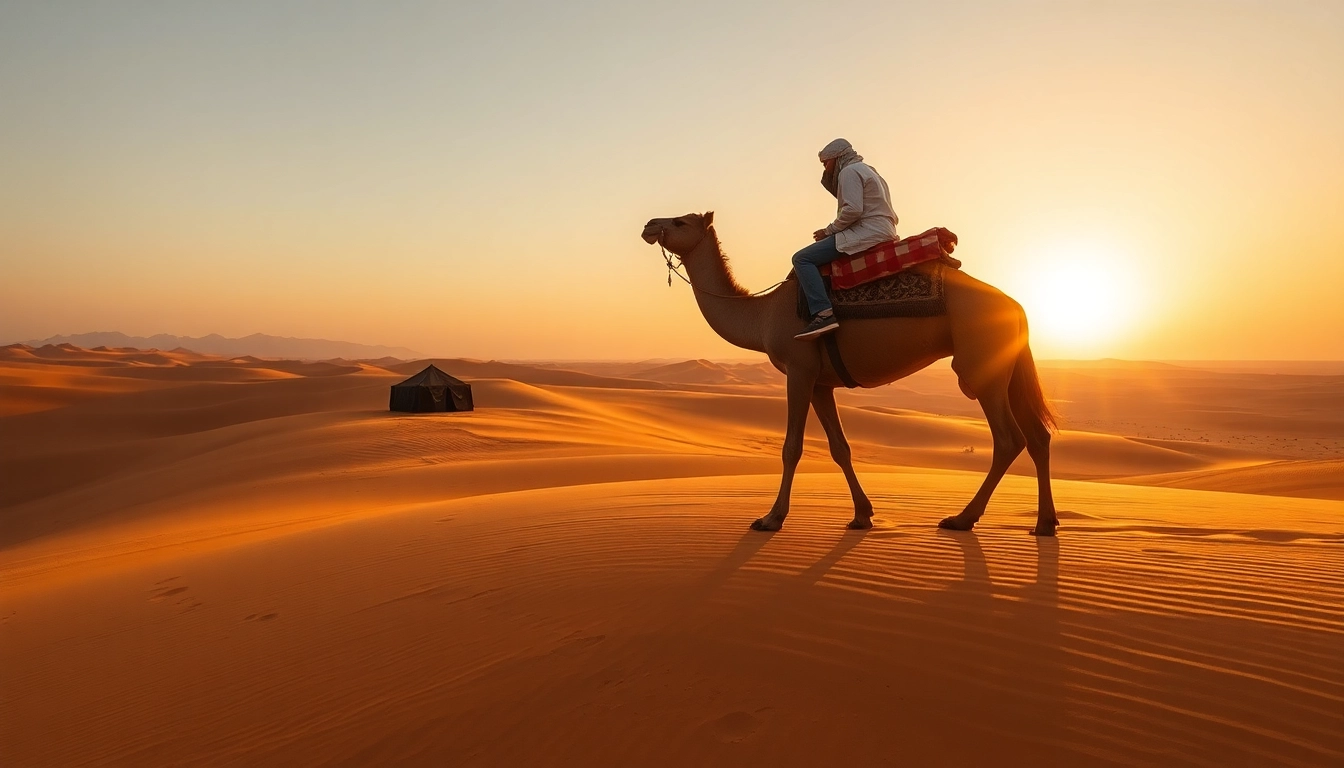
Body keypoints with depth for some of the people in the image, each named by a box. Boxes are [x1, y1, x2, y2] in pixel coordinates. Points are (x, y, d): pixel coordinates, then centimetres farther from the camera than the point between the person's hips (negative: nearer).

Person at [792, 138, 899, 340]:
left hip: (867, 233, -11)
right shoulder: (867, 171, 30)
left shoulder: (849, 171, -3)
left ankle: (823, 314, -31)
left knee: (802, 258, -17)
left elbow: (853, 210, -17)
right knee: (817, 254, 28)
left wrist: (828, 230, -6)